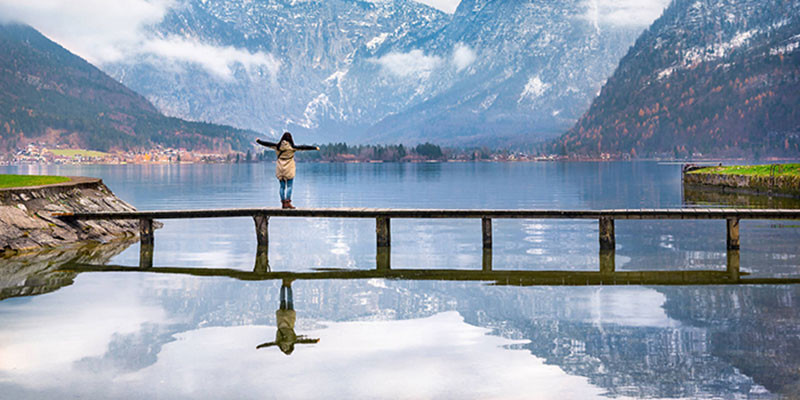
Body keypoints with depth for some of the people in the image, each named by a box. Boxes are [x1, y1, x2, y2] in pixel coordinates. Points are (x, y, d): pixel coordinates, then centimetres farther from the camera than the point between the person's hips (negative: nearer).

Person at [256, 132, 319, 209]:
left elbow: (267, 144, 9)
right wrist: (315, 148, -3)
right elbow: (303, 147, -8)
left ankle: (283, 203, 9)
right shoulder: (292, 147, -10)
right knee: (289, 186, 0)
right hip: (289, 169, -3)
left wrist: (258, 141, 25)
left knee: (282, 186, 9)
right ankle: (288, 202, -9)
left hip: (280, 168, 3)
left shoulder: (277, 146, -1)